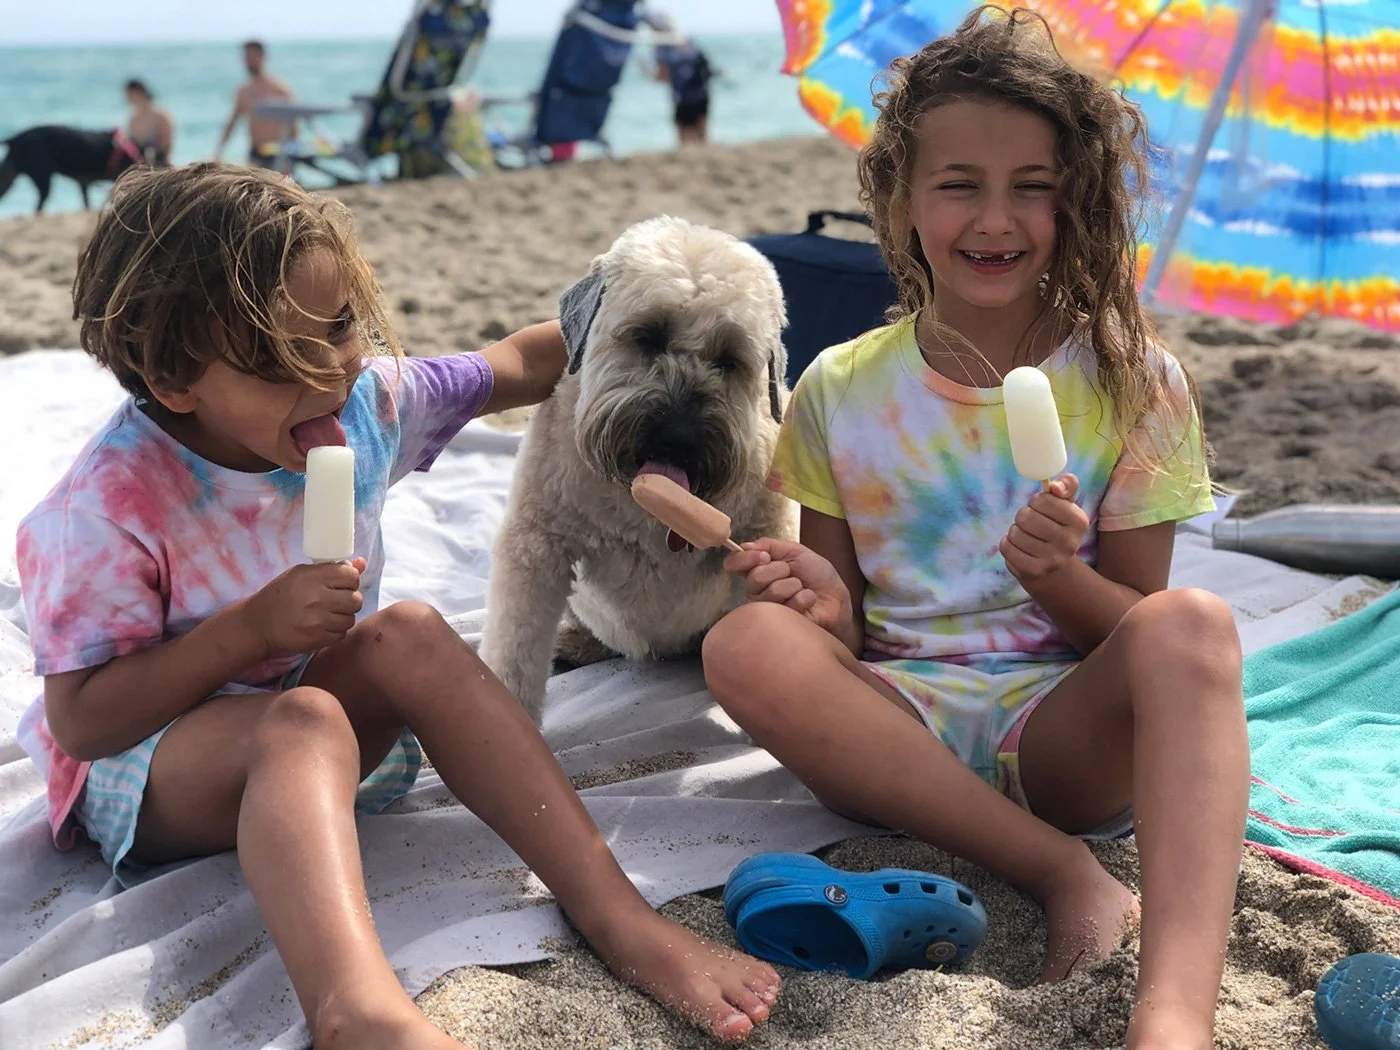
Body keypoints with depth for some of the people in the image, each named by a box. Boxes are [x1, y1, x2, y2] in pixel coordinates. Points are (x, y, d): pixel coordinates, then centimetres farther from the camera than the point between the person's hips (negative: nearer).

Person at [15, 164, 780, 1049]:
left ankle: (617, 915, -32)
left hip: (318, 724, 5)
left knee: (408, 635, -26)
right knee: (303, 721, -37)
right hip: (140, 767, -5)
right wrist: (254, 626, -30)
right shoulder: (113, 501, -24)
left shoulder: (366, 398, -8)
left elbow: (515, 368, 9)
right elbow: (79, 723, -22)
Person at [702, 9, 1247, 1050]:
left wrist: (1054, 575, -20)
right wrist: (826, 603, -17)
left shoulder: (1131, 380, 1)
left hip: (1070, 730, -1)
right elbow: (847, 638, 8)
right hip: (902, 727, 1)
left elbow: (1139, 628, 2)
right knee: (748, 644, -28)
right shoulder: (842, 391, 4)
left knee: (1194, 624, -32)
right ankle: (1065, 870, -24)